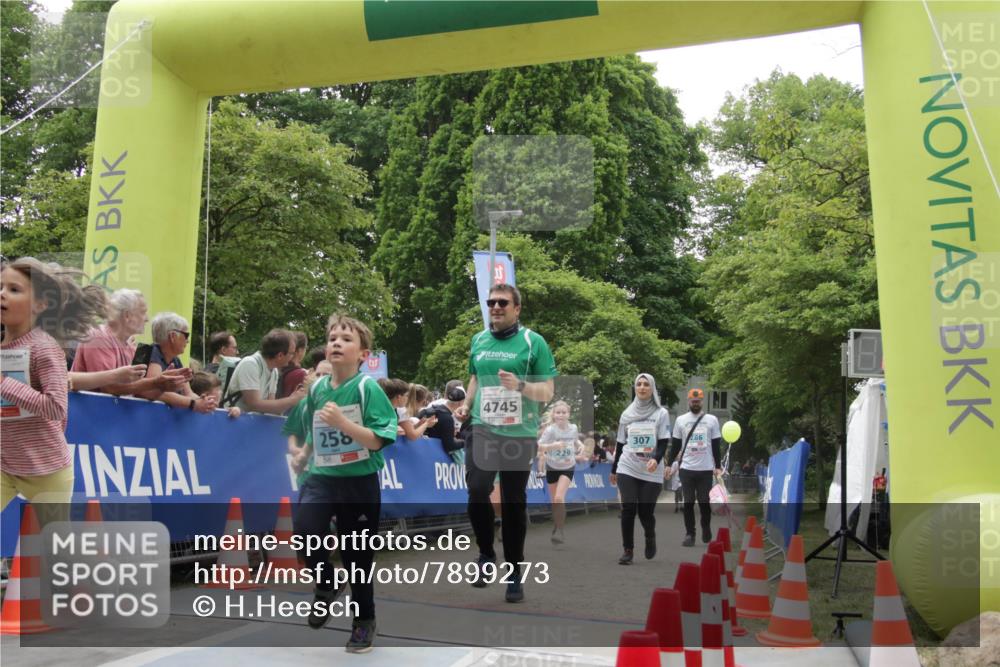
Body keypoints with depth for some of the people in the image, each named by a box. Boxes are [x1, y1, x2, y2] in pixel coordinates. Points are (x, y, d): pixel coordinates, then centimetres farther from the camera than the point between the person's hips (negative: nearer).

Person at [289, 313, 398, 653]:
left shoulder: (368, 388, -11)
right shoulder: (316, 389, 3)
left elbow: (377, 441, -17)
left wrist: (342, 422, -27)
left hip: (359, 481, -3)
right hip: (321, 477, 3)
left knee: (356, 555, 8)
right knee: (304, 529, -23)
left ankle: (364, 620, 31)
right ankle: (325, 585, 7)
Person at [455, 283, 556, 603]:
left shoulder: (533, 342, -3)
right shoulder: (478, 341, 10)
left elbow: (548, 392, -3)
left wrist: (520, 386, -21)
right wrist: (467, 404, 9)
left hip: (519, 434, -2)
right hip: (482, 429, 3)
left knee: (514, 504, 5)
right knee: (477, 491, -16)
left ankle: (514, 573, 21)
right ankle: (486, 553, 10)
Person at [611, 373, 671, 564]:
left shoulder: (661, 413, 1)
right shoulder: (627, 414, 8)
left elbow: (664, 441, -7)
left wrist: (656, 459, -26)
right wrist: (613, 469, 16)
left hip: (651, 472, -2)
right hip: (627, 469, 2)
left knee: (645, 512, 0)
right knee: (628, 509, -8)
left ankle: (650, 538, 31)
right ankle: (627, 550, 4)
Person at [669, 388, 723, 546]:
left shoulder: (712, 420, 4)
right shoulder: (680, 420, 5)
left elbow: (716, 445, 6)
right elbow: (675, 444, 9)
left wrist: (718, 466, 2)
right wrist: (671, 463, 2)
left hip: (706, 469, 0)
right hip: (686, 468, 0)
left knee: (705, 502, 5)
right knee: (688, 502, 2)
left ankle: (706, 531, 25)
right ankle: (689, 533, 9)